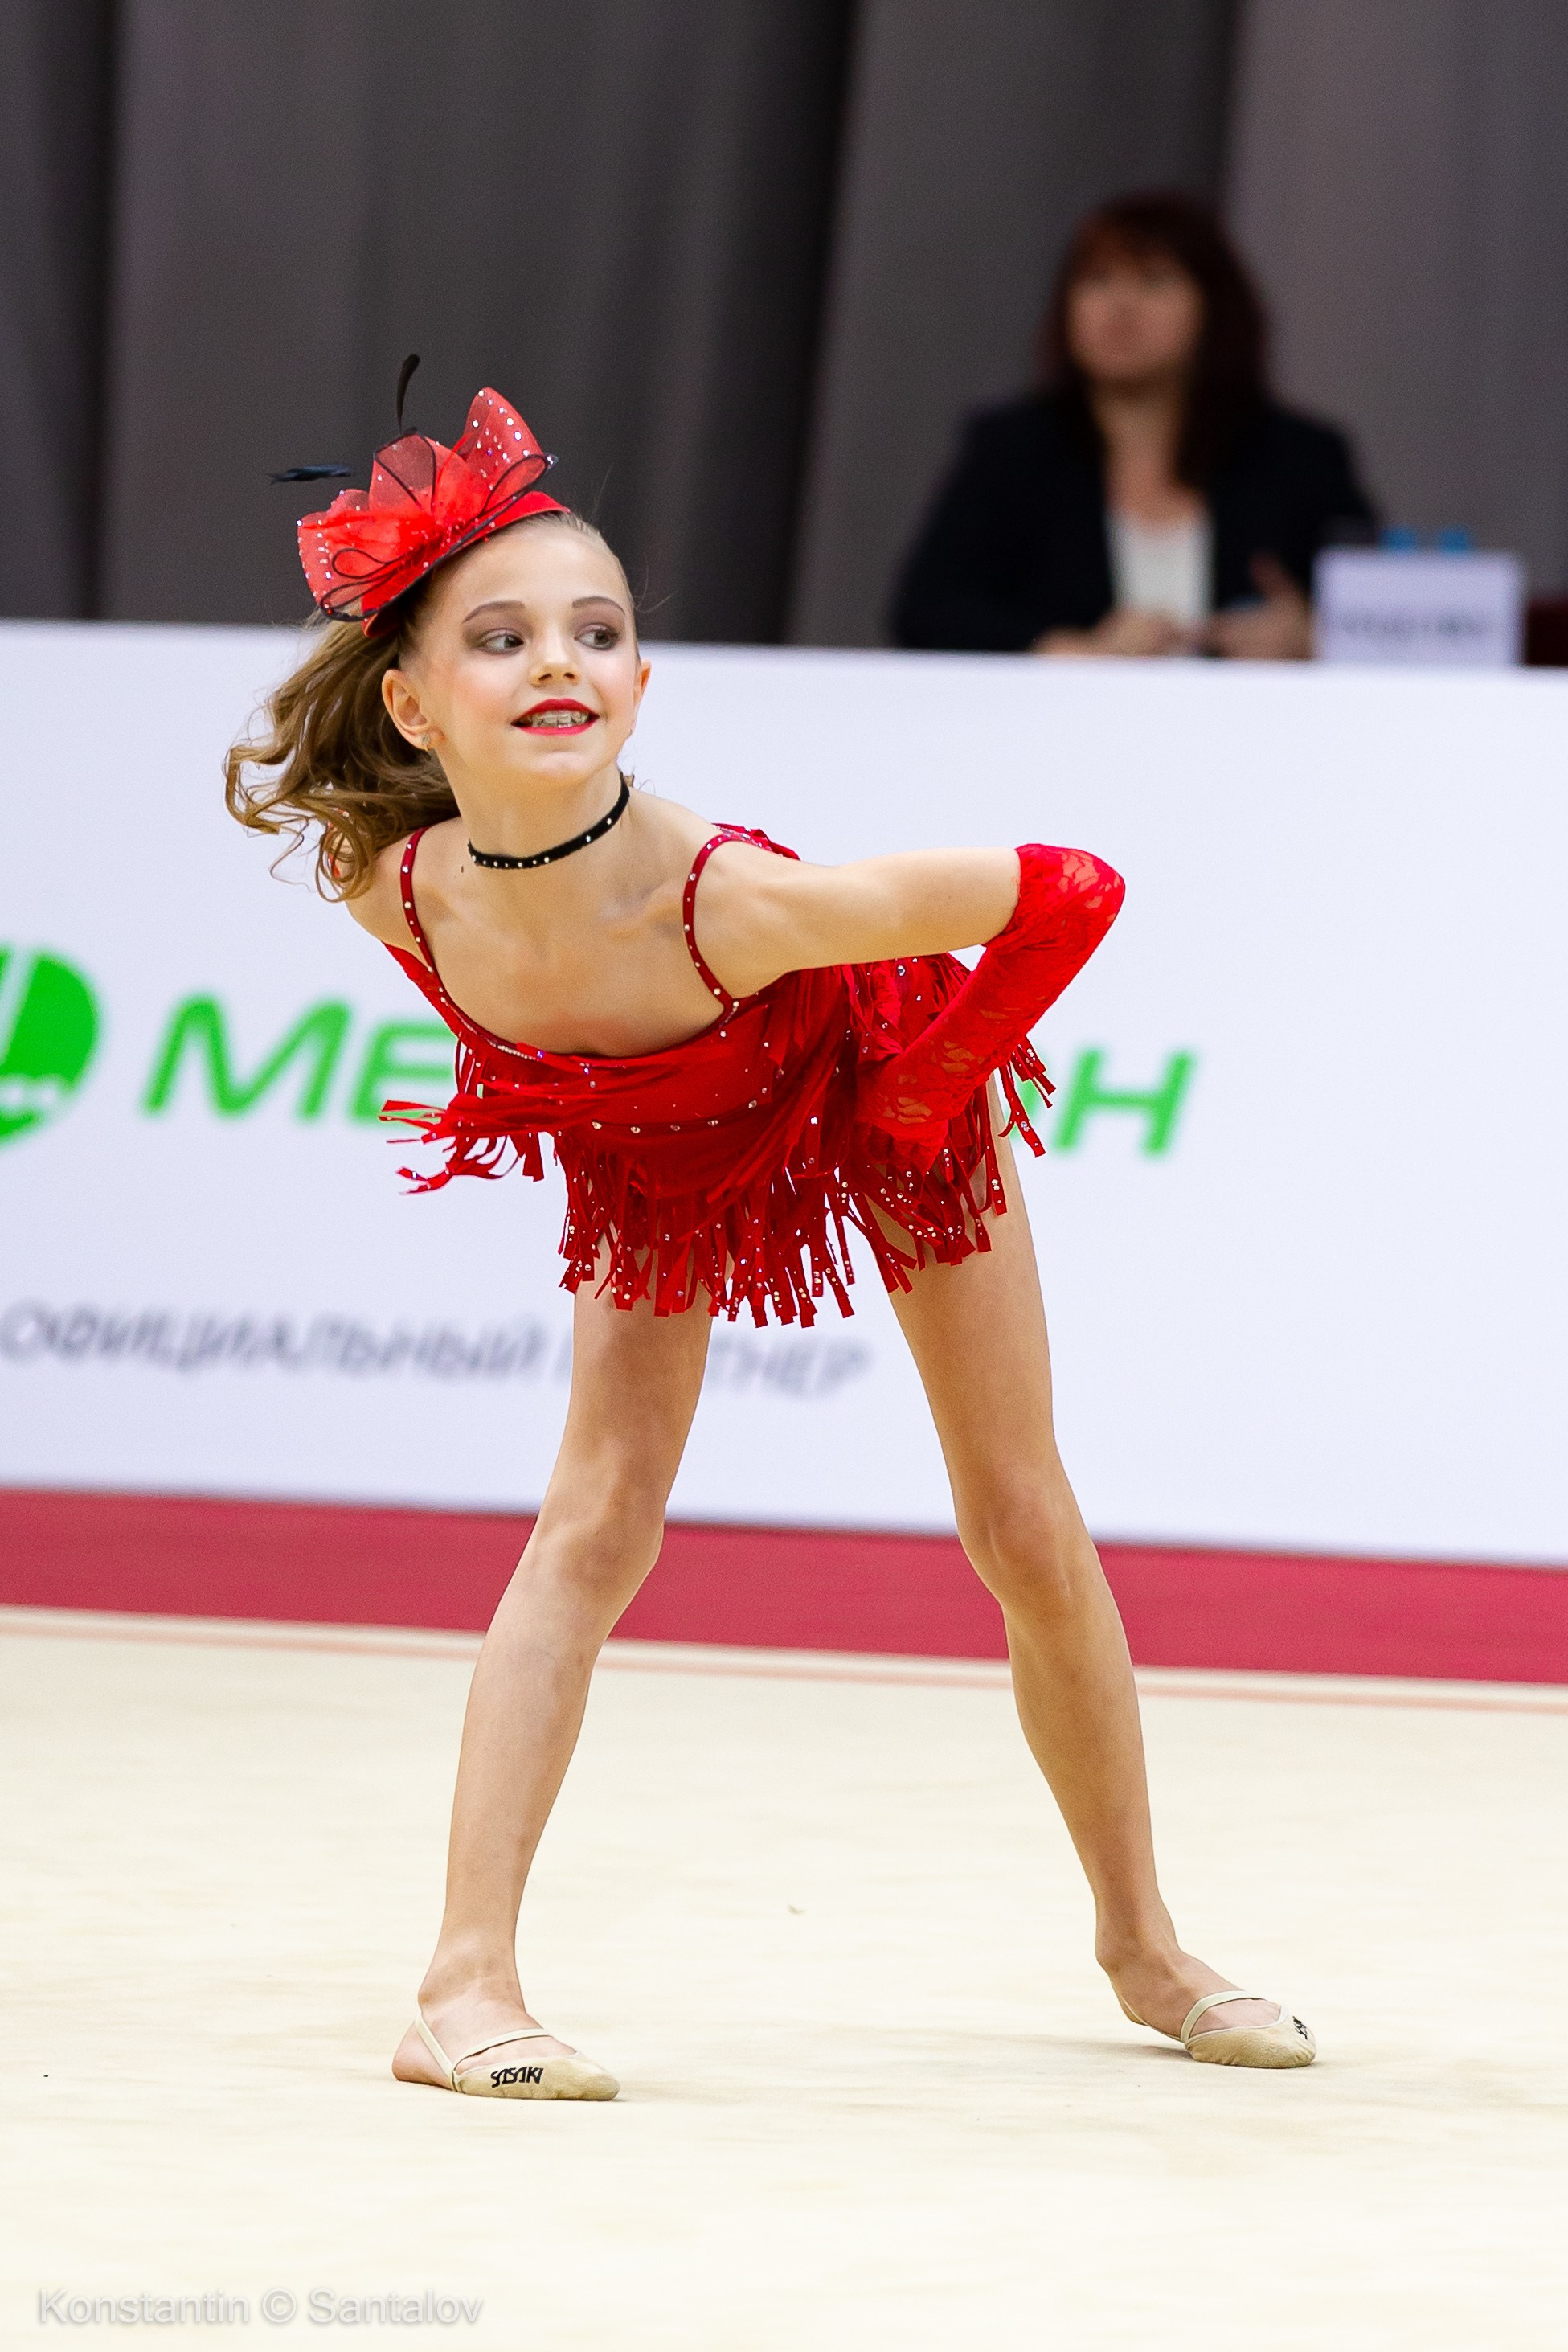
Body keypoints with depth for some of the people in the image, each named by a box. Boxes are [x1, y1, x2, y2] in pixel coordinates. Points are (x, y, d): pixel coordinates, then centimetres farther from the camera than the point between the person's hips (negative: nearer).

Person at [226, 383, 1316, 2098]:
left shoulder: (726, 902, -46)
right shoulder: (394, 893, -33)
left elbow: (1067, 894, -38)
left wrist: (925, 1085, -24)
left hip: (874, 1105, -2)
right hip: (663, 1167, 2)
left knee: (1026, 1536, 8)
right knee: (597, 1522, -13)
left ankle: (1140, 1942, 28)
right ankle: (467, 1985, -14)